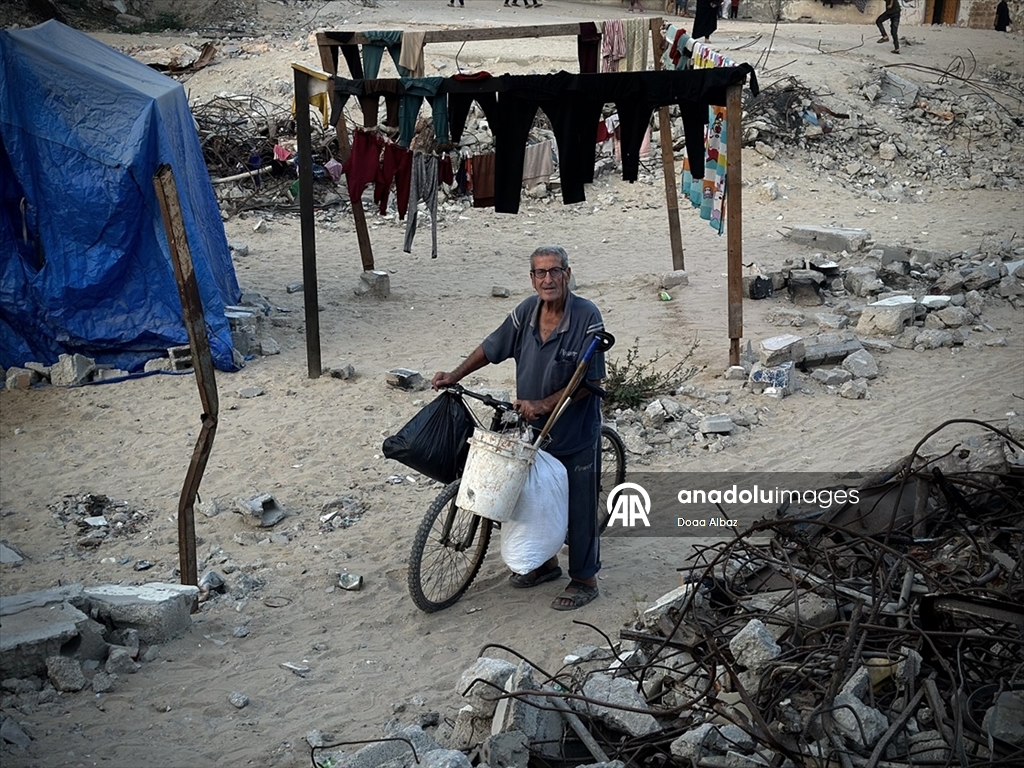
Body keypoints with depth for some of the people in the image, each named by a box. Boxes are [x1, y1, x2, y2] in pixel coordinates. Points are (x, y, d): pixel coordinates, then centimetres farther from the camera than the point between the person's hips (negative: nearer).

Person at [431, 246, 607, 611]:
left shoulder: (587, 317, -21)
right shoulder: (527, 311, -5)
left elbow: (589, 381, -21)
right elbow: (492, 347, 10)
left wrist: (543, 405, -24)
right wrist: (455, 375, 4)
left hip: (575, 431, -6)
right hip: (532, 429, 6)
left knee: (578, 506, 7)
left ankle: (584, 579, 24)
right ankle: (545, 562, 41)